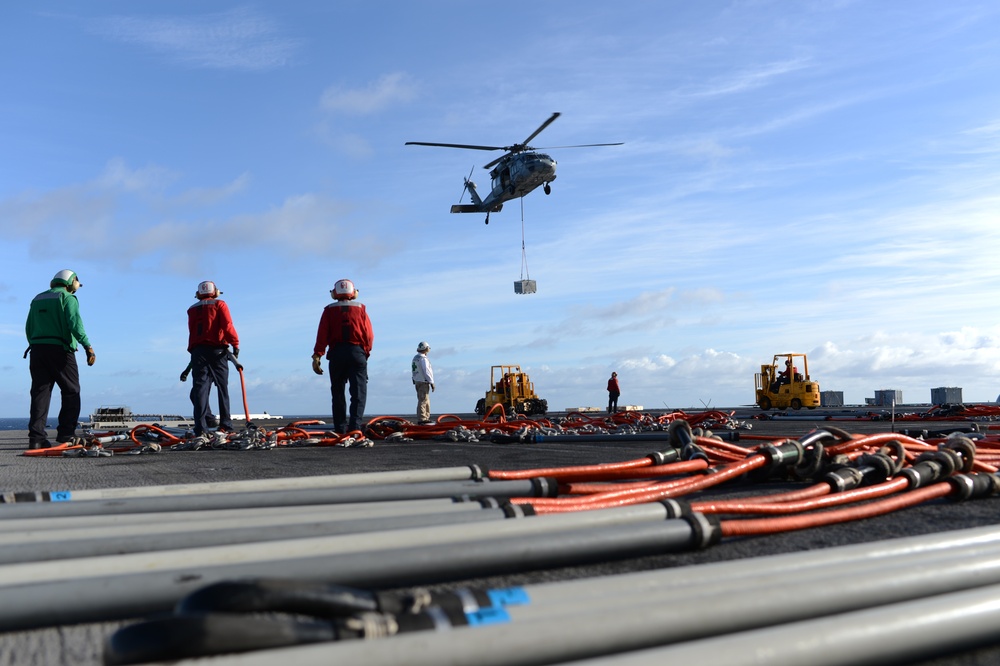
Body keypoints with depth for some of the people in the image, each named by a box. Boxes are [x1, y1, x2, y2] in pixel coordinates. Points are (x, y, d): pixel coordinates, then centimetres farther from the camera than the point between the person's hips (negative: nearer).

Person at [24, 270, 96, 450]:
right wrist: (88, 346, -22)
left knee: (40, 393, 4)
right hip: (60, 350, -6)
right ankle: (65, 435, -1)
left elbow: (29, 329, 18)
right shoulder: (68, 298, -1)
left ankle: (36, 437, -4)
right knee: (71, 392, 4)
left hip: (37, 349, 6)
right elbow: (75, 323, -17)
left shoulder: (37, 299, 20)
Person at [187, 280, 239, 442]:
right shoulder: (219, 305, 8)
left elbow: (192, 332, 13)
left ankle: (201, 430, -18)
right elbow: (227, 325, -8)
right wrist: (235, 343, -6)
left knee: (200, 389, -5)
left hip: (197, 351, 2)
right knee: (222, 389, 9)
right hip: (217, 350, -2)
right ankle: (225, 426, 10)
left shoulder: (192, 310, 18)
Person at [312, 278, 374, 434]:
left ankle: (340, 429, 7)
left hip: (336, 353, 1)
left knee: (338, 392, 9)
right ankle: (354, 426, -17)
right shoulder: (360, 309, 8)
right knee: (359, 392, -2)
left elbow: (322, 335, -3)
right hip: (357, 352, -1)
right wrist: (366, 352, 14)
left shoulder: (329, 310, 8)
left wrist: (317, 356, -5)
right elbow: (369, 336, 1)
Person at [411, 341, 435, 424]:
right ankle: (421, 419, -7)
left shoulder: (415, 358, 13)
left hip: (417, 381, 9)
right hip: (423, 382, -9)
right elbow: (426, 372, -20)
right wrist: (431, 382, -15)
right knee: (423, 401, -7)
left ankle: (426, 418, 22)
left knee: (426, 401, 16)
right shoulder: (423, 359, -16)